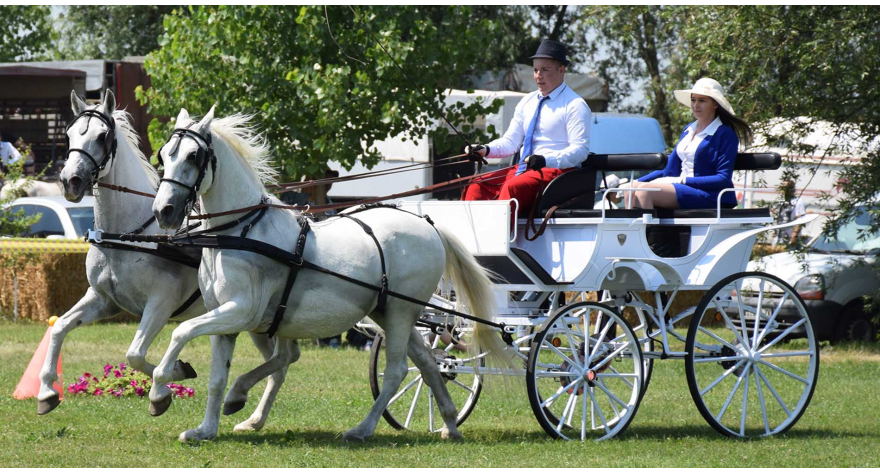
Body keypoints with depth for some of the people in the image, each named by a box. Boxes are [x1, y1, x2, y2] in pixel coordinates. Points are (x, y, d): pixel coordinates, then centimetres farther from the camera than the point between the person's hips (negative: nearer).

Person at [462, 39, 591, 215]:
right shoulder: (527, 102, 17)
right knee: (476, 185, -13)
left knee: (513, 186, -34)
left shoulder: (574, 105, -4)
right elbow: (511, 141, 16)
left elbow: (580, 149, -13)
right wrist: (486, 149, -5)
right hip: (524, 169, 7)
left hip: (557, 171, -7)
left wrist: (546, 160, -28)